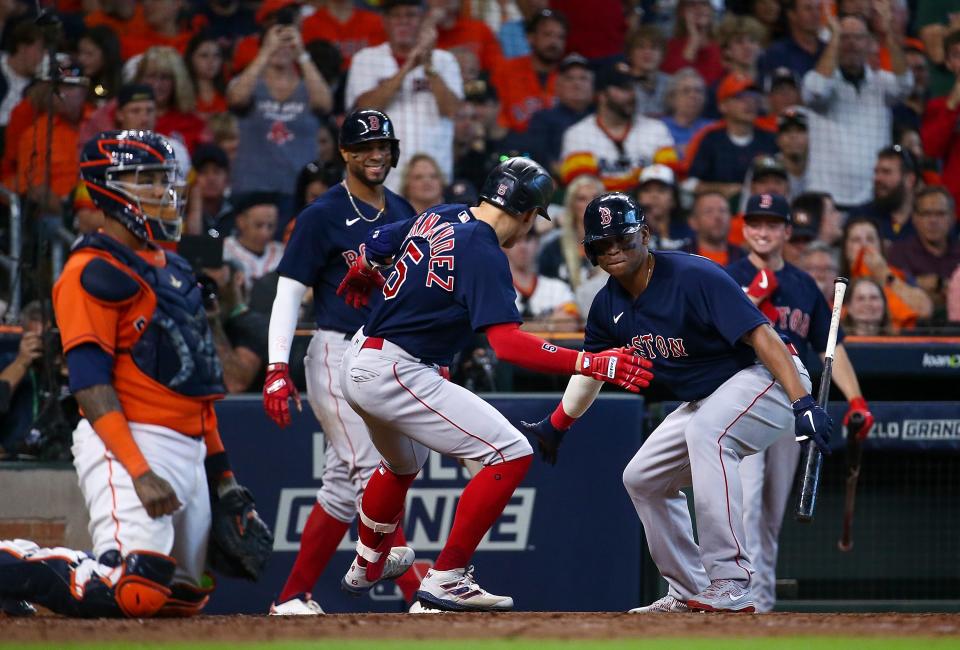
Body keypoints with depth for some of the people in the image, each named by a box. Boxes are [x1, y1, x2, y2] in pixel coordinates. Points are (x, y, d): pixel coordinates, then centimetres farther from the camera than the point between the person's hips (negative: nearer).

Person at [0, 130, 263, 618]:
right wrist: (140, 473, -24)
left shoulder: (173, 268, 20)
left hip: (188, 449, 9)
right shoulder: (93, 271, -9)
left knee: (186, 596, 11)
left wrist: (222, 474, 19)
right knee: (134, 593, -23)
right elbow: (90, 385, -16)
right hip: (128, 446, -9)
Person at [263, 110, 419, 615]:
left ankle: (292, 599, 9)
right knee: (370, 471, -15)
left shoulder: (402, 214, 14)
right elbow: (288, 293, -8)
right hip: (339, 357, -7)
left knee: (345, 484, 5)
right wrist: (277, 368, -18)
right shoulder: (322, 216, -5)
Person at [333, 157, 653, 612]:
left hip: (358, 365, 10)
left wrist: (356, 282, 45)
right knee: (511, 454, -13)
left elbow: (373, 249, 22)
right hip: (397, 375, -10)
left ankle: (367, 565, 57)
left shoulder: (438, 217, 6)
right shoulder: (485, 255, -18)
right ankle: (444, 582, -12)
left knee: (403, 464, 36)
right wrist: (589, 363, -32)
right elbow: (508, 344, -28)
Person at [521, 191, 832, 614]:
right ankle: (689, 593, 21)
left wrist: (803, 403, -41)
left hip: (766, 378, -10)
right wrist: (556, 424, 18)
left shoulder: (693, 277, -25)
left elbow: (761, 335, -32)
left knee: (706, 429, -36)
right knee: (642, 478, 10)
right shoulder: (609, 305, 0)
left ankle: (731, 589, -40)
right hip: (706, 401, 10)